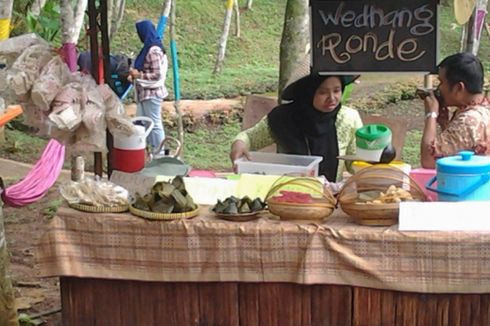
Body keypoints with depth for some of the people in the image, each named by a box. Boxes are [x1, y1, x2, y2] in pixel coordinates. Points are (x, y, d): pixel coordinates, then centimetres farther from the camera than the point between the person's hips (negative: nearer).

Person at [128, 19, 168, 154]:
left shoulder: (154, 51, -19)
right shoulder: (148, 48, 10)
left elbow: (157, 75, -23)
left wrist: (138, 75, -19)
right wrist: (135, 75, 8)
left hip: (152, 93, -10)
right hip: (145, 93, 10)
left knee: (155, 124, -1)